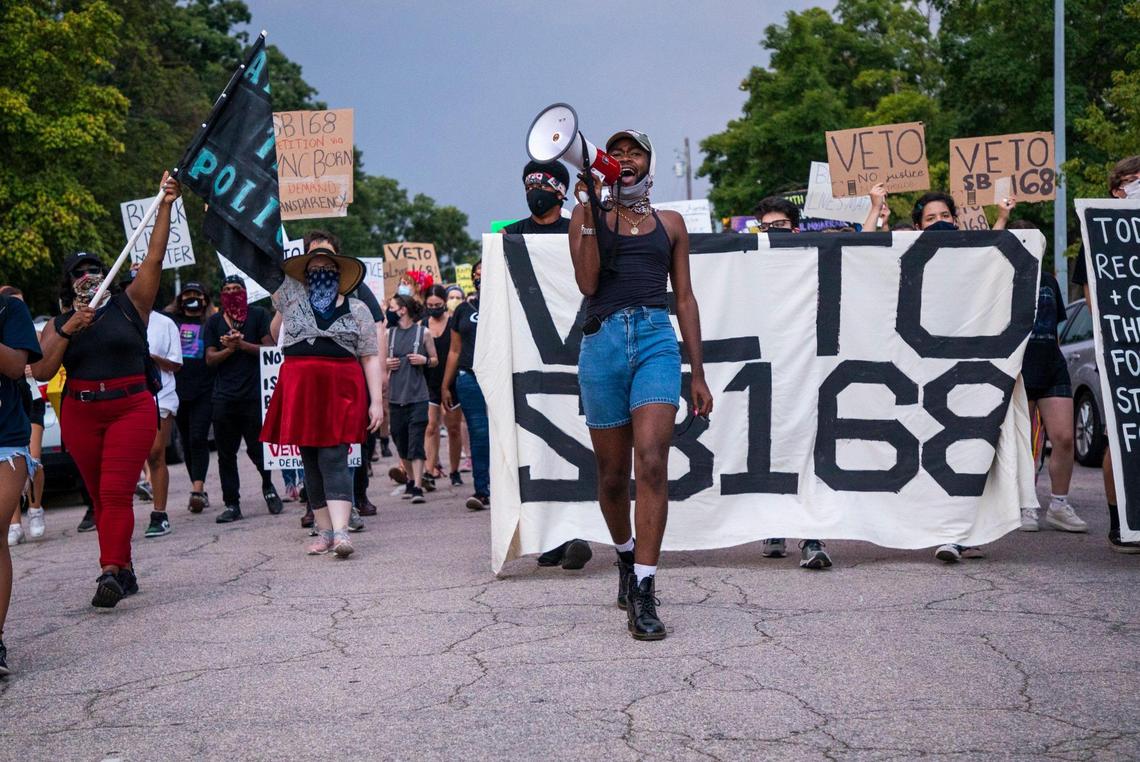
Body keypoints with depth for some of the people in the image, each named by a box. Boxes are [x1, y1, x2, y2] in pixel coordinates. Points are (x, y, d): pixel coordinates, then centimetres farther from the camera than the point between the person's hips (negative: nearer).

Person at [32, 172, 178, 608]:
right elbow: (41, 372, -2)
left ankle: (110, 572, -21)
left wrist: (166, 206, -11)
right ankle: (124, 569, 17)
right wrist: (69, 330, -12)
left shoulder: (129, 305, 4)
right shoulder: (58, 324, 10)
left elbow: (155, 257, -5)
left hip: (132, 408, -4)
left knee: (116, 493, -14)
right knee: (100, 497, 8)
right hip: (80, 414, 4)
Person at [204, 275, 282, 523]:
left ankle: (268, 486, 28)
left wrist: (242, 344, -12)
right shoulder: (214, 321, 12)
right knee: (226, 453, 4)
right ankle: (232, 504, 10)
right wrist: (229, 348, -10)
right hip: (225, 397, 3)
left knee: (257, 448, -1)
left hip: (254, 393, -3)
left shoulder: (258, 315, 5)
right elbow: (210, 358, 6)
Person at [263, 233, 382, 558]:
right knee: (310, 461, 5)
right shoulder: (291, 294, 11)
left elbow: (371, 358, 5)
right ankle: (324, 531, 12)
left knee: (333, 459, -12)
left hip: (340, 392, -2)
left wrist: (376, 401, -3)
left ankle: (340, 532, -19)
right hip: (300, 391, 3)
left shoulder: (357, 309, 8)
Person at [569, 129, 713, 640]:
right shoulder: (588, 214, 12)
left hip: (657, 338, 0)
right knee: (612, 475, 7)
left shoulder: (669, 223, 17)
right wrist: (592, 211, -6)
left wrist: (698, 374, 12)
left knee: (652, 463, -17)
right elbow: (587, 283, -3)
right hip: (603, 340, 0)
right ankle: (626, 558, 35)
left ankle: (643, 594, -16)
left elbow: (685, 298, 16)